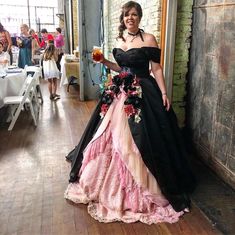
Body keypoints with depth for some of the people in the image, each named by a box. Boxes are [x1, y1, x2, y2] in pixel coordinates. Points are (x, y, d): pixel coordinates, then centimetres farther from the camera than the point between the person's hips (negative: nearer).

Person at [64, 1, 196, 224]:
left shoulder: (148, 39, -6)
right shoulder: (119, 39, 12)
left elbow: (156, 68, -7)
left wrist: (164, 94, -14)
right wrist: (105, 62, 7)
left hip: (143, 93, -6)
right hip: (121, 92, 6)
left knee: (138, 140, -2)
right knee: (114, 137, 11)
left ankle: (141, 189, 17)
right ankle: (115, 184, 31)